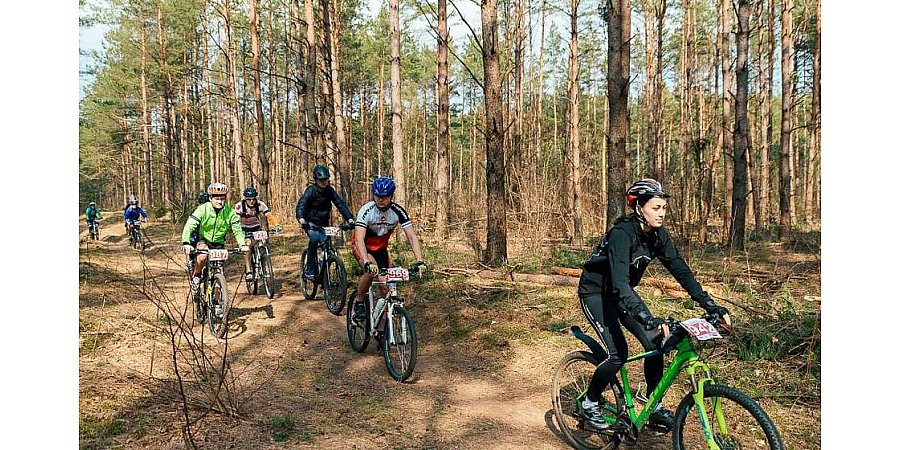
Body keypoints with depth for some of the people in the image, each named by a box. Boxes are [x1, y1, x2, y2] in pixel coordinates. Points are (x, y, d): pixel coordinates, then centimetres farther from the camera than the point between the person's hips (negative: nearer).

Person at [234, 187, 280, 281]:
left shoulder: (260, 204, -21)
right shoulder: (239, 205, -25)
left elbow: (269, 215, -29)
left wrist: (276, 225, -45)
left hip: (256, 227, 2)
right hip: (244, 228, -2)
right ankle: (248, 271, -22)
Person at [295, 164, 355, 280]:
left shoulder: (330, 191, -3)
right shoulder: (310, 191, -15)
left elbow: (341, 204, -8)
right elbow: (301, 205, -27)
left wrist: (349, 218, -24)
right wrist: (301, 219, -48)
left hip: (323, 224, 4)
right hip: (310, 222, -4)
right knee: (314, 238, -31)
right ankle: (309, 269, -23)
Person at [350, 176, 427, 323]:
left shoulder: (398, 211, -21)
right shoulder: (366, 210, -29)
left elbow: (412, 236, -24)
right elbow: (359, 239, -38)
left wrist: (419, 261, -38)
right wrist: (367, 262, -54)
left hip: (381, 248, 3)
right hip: (362, 247, -3)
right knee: (371, 271, -32)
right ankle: (359, 303, -11)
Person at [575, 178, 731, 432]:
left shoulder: (658, 234, -9)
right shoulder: (622, 233, -31)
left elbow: (680, 270, -7)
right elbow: (620, 283, -42)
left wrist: (710, 305, -15)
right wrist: (648, 319, -53)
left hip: (621, 293, 7)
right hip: (595, 292, -7)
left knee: (655, 342, -7)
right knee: (618, 353, -17)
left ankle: (654, 407, 9)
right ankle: (588, 404, 5)